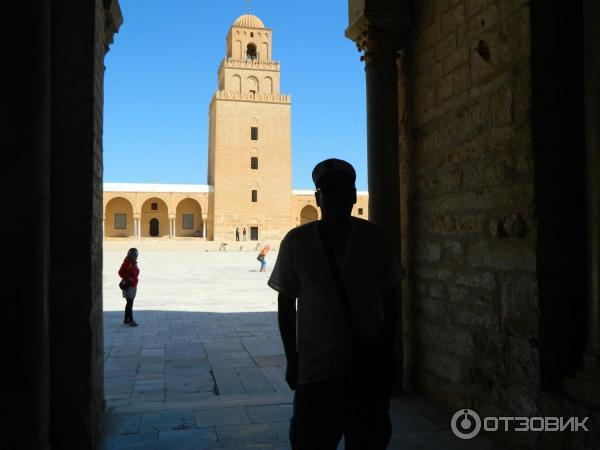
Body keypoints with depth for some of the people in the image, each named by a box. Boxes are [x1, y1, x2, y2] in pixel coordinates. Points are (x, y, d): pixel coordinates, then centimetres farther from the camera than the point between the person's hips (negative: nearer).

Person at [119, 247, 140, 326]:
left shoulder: (134, 263, 10)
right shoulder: (127, 262, -14)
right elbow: (120, 272, -16)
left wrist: (136, 278, 7)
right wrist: (127, 278, -21)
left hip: (134, 285, 9)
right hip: (128, 286, -9)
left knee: (129, 303, 15)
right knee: (130, 303, -8)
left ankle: (126, 319, 25)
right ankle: (131, 320, -5)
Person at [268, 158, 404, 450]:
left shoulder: (375, 238, -2)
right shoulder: (296, 242, -5)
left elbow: (390, 299, 6)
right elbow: (286, 303, 2)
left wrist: (386, 352, 3)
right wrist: (292, 359, 1)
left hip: (369, 364, 2)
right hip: (316, 367, -1)